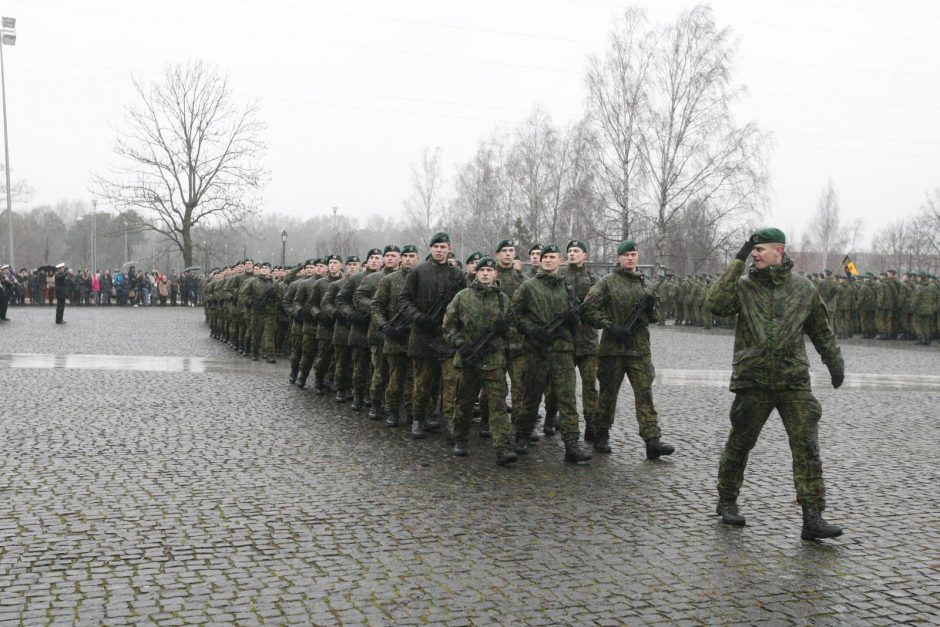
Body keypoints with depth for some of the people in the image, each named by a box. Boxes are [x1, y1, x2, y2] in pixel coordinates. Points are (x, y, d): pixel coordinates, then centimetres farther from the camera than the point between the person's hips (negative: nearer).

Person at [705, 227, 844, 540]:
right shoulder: (744, 285, 1)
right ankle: (727, 502, 27)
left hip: (794, 381, 1)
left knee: (807, 447, -5)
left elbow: (822, 331, 18)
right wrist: (737, 262, -16)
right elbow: (715, 304, -18)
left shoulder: (803, 289, 6)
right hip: (752, 381, -1)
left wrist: (835, 364, 21)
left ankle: (813, 517, -2)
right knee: (739, 444, 9)